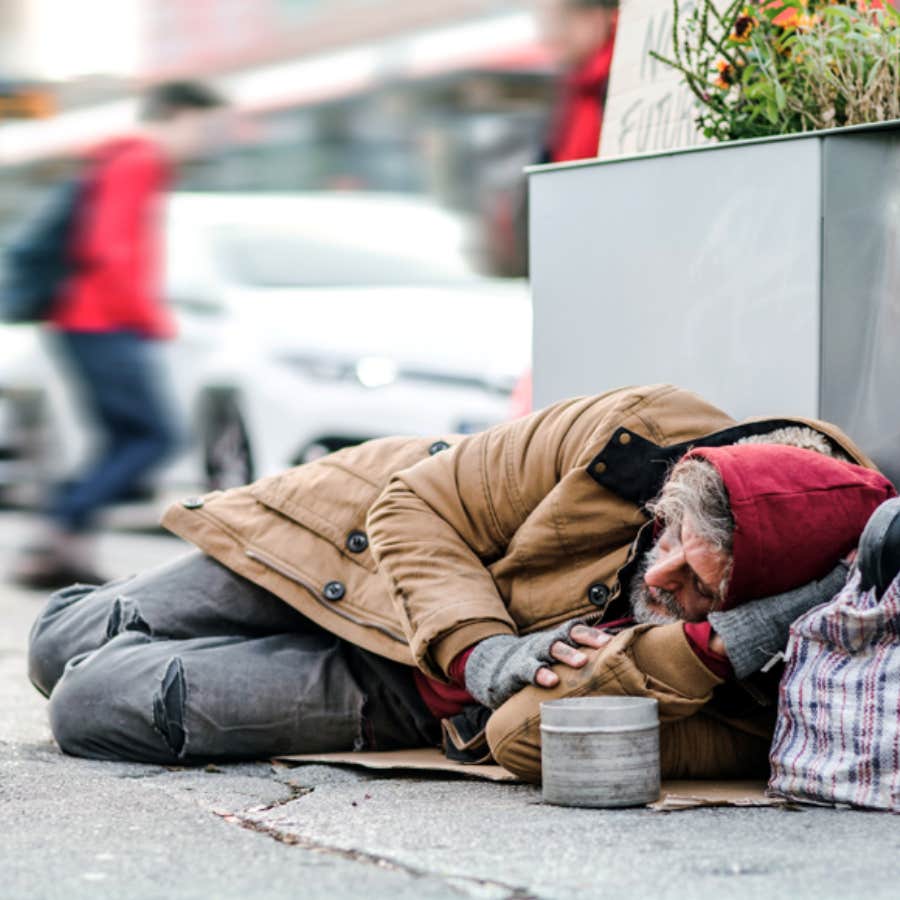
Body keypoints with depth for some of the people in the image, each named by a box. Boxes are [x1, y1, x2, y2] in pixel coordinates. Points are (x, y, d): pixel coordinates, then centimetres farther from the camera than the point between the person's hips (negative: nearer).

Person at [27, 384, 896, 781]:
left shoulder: (747, 693, -34)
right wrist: (479, 649, -33)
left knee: (92, 709, -8)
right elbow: (419, 503, -17)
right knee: (64, 647, 10)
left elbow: (532, 737, -43)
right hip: (362, 540, 1)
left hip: (406, 697, -1)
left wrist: (716, 646, -53)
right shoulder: (641, 433, -30)